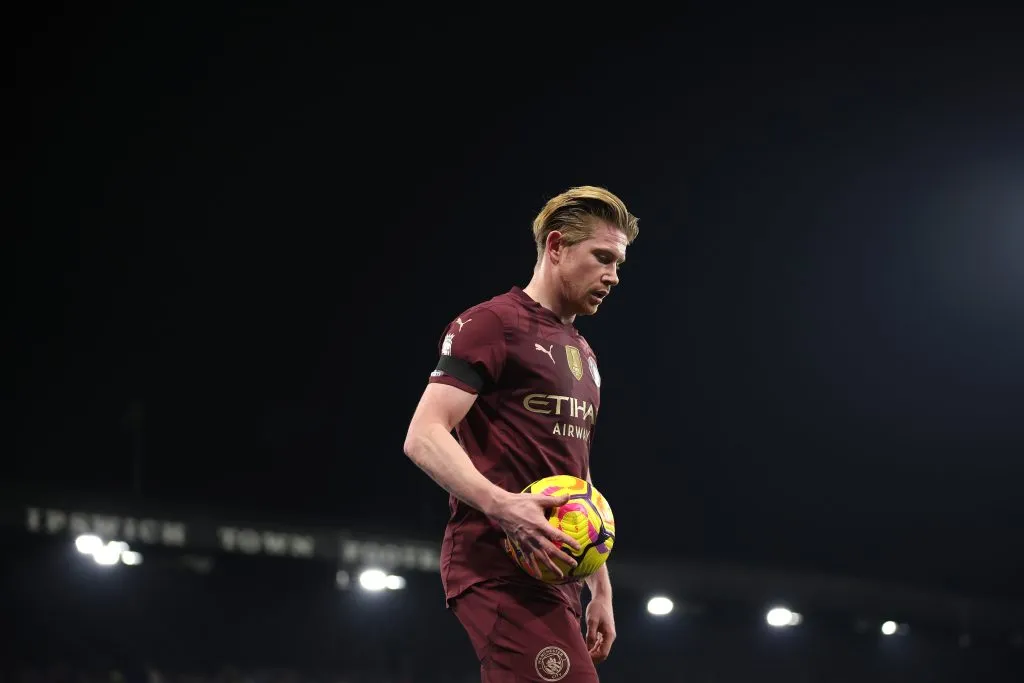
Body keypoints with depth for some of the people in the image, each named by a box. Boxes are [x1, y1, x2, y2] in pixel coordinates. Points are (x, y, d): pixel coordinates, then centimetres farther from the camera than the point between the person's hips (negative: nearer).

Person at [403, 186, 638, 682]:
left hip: (554, 574, 9)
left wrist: (601, 589, 24)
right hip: (499, 565, -9)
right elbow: (423, 438, -13)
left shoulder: (583, 355, 24)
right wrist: (501, 505, -29)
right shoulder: (493, 324, -4)